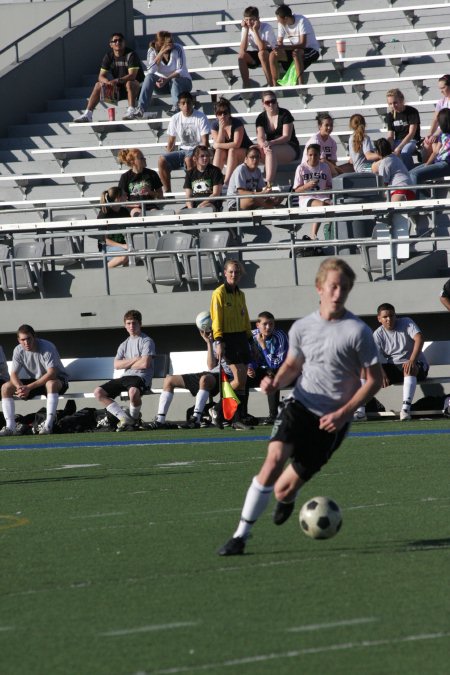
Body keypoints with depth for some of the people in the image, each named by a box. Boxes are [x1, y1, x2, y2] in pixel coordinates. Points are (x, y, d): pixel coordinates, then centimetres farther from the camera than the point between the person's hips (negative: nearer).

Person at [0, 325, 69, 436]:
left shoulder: (47, 347, -25)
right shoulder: (18, 351, -8)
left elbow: (51, 373, -34)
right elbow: (13, 375, -8)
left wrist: (29, 387, -38)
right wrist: (20, 387, -32)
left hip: (58, 379, -6)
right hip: (34, 381, 6)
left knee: (51, 384, -42)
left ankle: (48, 424, -41)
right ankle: (10, 427, -17)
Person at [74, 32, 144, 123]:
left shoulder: (131, 55, -14)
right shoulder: (109, 56, 2)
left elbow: (132, 75, -26)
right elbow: (101, 76, -3)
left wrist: (117, 81, -40)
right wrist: (108, 82, -28)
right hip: (118, 88, 6)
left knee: (129, 83, -38)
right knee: (98, 85, -10)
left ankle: (131, 111, -51)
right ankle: (87, 115, -15)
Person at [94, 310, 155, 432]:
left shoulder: (146, 341, 1)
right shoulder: (124, 344, 20)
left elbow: (144, 363, -13)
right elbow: (116, 365, 7)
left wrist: (125, 364, 1)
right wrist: (134, 360, -6)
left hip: (141, 377, -7)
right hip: (126, 377, 7)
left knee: (133, 391, -42)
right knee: (98, 392, -9)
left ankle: (134, 418, -11)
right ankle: (125, 418, -14)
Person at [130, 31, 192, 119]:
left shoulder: (177, 49, -15)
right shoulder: (152, 51, -9)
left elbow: (181, 71, -20)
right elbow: (150, 72, -23)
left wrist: (167, 79, -36)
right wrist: (161, 53, -30)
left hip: (182, 82, -2)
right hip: (164, 82, 2)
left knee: (174, 79, -35)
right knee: (150, 77, -25)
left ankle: (176, 106, -47)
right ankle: (140, 110, -33)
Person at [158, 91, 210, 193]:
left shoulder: (200, 117, -5)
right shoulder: (175, 119, 7)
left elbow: (205, 142, -10)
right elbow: (171, 142, 12)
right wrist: (169, 158, -1)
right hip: (183, 150, 5)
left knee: (189, 159, -39)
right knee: (162, 160, -19)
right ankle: (167, 191, -14)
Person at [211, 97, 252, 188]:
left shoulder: (237, 123, -20)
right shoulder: (215, 125, -8)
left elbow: (236, 144, -27)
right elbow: (217, 145, -18)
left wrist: (219, 145, -25)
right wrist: (221, 128, -27)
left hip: (245, 153, -4)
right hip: (228, 157, 4)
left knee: (232, 150, -34)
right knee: (219, 151, -27)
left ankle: (227, 181, -41)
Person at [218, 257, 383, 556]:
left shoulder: (357, 331, -10)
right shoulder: (302, 328, 2)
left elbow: (375, 379, -5)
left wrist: (343, 413, -13)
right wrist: (277, 381, -4)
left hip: (331, 420, -2)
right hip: (299, 406, 2)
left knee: (283, 490, -3)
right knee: (275, 459, -26)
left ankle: (288, 497, 39)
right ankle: (241, 535, -19)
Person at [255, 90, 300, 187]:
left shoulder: (285, 114, -6)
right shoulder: (261, 118, 6)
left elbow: (286, 137, -15)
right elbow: (260, 138, -5)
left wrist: (271, 143, -31)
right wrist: (264, 144, -30)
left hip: (291, 149, -4)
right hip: (271, 147, 4)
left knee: (271, 151, -36)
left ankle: (268, 182, -47)